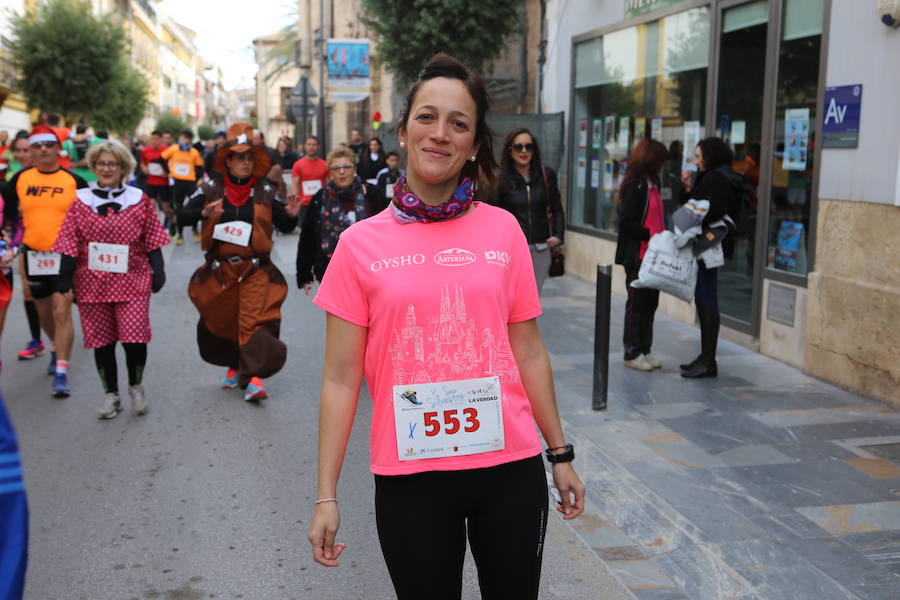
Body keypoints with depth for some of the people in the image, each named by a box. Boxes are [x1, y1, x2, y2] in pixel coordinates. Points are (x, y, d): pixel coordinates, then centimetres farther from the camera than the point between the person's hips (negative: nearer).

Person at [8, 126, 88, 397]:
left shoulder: (74, 181, -4)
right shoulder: (20, 178, 4)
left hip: (65, 254, -4)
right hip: (33, 254, 4)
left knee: (62, 311, -12)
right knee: (43, 311, 17)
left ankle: (61, 373, -9)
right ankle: (58, 349, 43)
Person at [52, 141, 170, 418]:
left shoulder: (140, 200, 4)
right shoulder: (80, 202, 5)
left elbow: (152, 241, 6)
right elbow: (70, 245, 3)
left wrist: (158, 271, 0)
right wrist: (65, 279, -2)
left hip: (132, 281, -1)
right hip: (92, 282, 1)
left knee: (134, 338, -9)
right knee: (101, 340, 6)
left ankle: (136, 387, 18)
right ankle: (110, 394, 22)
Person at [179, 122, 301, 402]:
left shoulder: (265, 191, 2)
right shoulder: (210, 189, 0)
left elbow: (285, 226, 3)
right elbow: (184, 216, -5)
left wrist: (292, 215, -19)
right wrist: (204, 213, -25)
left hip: (255, 270, -2)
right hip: (219, 270, 2)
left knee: (256, 322, -14)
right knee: (220, 321, 13)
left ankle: (254, 378, -14)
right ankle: (235, 367, 35)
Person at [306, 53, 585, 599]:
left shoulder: (503, 230, 1)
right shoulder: (361, 244, -2)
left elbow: (529, 354, 7)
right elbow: (341, 380, -1)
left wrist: (561, 455, 9)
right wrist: (326, 497, -3)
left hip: (512, 470, 1)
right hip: (411, 478, -1)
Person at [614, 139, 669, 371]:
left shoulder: (652, 184, 13)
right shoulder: (636, 186, -13)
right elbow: (627, 222, -18)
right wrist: (651, 236, -22)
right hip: (638, 255, -8)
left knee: (651, 302, 13)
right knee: (637, 303, 1)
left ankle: (645, 350, 24)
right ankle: (633, 353, 12)